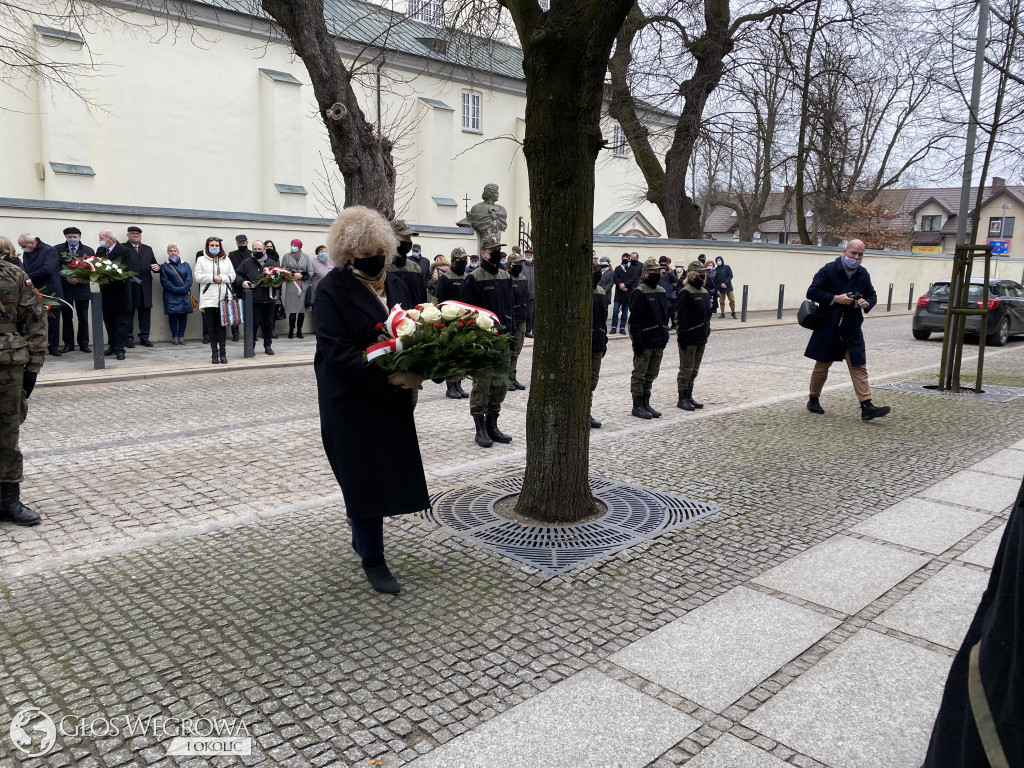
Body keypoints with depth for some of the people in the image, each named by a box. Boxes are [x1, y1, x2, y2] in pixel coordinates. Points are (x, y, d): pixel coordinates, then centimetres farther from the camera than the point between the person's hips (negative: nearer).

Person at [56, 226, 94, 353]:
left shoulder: (89, 251, 3)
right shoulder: (58, 250, 1)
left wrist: (82, 279, -15)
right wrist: (66, 278, -17)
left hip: (82, 288, 0)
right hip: (64, 288, 0)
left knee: (83, 318, 5)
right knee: (67, 318, 6)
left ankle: (84, 343, 14)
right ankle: (68, 344, 14)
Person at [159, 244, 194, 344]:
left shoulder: (185, 265, 11)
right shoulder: (164, 266, 6)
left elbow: (189, 280, 2)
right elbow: (164, 282, -2)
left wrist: (182, 290, -12)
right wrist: (176, 289, -12)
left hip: (185, 295, 1)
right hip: (171, 296, -1)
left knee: (183, 315, -1)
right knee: (172, 315, -2)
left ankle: (181, 335, 7)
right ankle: (174, 336, 4)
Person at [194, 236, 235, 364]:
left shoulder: (226, 260, 15)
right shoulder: (201, 260, 9)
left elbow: (232, 276, 9)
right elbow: (198, 277, 0)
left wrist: (221, 278, -8)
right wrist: (212, 278, -11)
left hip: (224, 297, 2)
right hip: (209, 298, -1)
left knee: (222, 326, 1)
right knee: (211, 327, -1)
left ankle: (223, 353, 5)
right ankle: (214, 354, 4)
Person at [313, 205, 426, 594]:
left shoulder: (395, 284, 8)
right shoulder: (331, 290, -11)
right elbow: (337, 353, -19)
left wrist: (415, 369, -8)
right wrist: (390, 377, -27)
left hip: (392, 401, 6)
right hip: (352, 402, -6)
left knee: (388, 473, 14)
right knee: (363, 477, 3)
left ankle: (363, 538, 38)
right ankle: (373, 559, 18)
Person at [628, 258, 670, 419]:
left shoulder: (661, 291, 13)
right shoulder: (639, 293, -12)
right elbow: (634, 319, -15)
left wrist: (665, 336, 15)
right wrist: (637, 342, -19)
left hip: (659, 342, 8)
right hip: (645, 342, -8)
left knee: (651, 375, 14)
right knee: (639, 374, 0)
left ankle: (646, 404, 23)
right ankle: (637, 406, 8)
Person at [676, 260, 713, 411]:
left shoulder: (705, 292, 14)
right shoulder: (685, 292, -13)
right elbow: (681, 316, -17)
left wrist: (707, 330, 18)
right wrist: (682, 336, -20)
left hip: (701, 338, 8)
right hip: (689, 339, -8)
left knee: (694, 370, 14)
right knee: (686, 369, -1)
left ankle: (689, 397, 22)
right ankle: (682, 399, 7)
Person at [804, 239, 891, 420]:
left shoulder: (863, 274, 7)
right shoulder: (828, 270, -8)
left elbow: (872, 295, 19)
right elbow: (812, 292, -12)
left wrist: (867, 303, -5)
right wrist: (836, 299, -20)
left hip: (852, 331, 4)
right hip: (828, 329, -4)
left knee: (859, 367, -3)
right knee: (822, 366, 8)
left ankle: (867, 407, -7)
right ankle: (813, 400, 25)